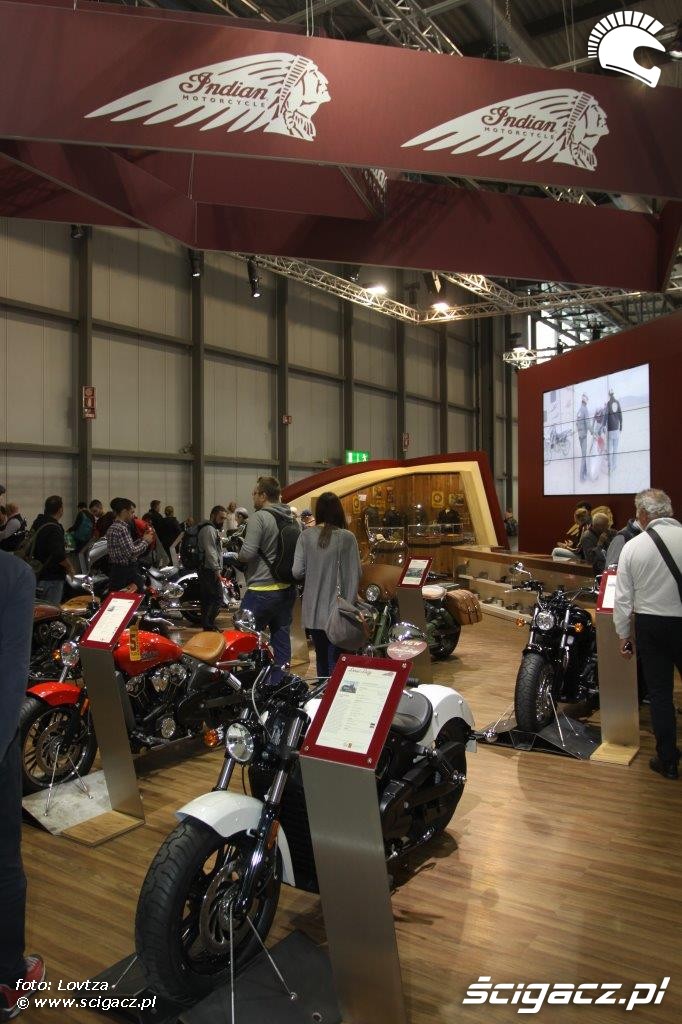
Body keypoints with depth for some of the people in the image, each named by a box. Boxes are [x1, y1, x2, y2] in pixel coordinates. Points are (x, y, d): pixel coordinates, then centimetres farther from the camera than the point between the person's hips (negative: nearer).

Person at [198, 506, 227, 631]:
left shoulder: (214, 529, 23)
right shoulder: (209, 529, -12)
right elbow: (210, 552, -20)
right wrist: (217, 570, -21)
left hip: (206, 570, 11)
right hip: (210, 570, -11)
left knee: (207, 599, 12)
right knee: (218, 598, -13)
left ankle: (206, 625, 17)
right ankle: (209, 625, -13)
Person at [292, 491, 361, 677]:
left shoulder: (306, 536, -5)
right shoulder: (347, 537, -9)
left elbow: (297, 572, -5)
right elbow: (356, 573, -7)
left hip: (313, 609, 2)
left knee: (321, 657, 18)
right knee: (335, 660, 4)